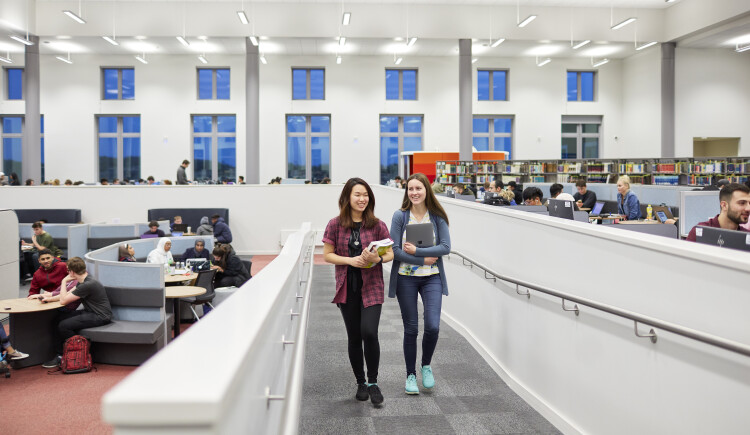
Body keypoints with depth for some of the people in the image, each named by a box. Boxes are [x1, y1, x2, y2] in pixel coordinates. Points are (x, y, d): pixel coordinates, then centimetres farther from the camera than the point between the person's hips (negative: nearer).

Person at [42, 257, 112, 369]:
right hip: (91, 313, 10)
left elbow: (63, 300, -15)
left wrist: (64, 282, -4)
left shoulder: (88, 285, -21)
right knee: (59, 316, 3)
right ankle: (60, 355, 5)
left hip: (100, 317, -10)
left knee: (64, 325, -19)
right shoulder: (83, 281, 12)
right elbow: (67, 295, 23)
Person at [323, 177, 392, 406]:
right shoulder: (335, 225, 0)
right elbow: (327, 255, 1)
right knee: (354, 336, 9)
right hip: (347, 287, 1)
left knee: (369, 332, -16)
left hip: (371, 286, -1)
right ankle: (360, 383, 27)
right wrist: (351, 260, -15)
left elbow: (390, 253, 3)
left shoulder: (377, 225, 0)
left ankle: (373, 382, 4)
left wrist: (377, 258, -19)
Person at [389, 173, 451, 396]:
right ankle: (410, 375, 23)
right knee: (411, 329, 5)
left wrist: (417, 251, -15)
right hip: (406, 278, -1)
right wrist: (424, 260, -12)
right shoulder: (400, 216, -4)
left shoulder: (437, 216, 0)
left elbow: (446, 247, -8)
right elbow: (395, 250, -9)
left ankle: (426, 365, 21)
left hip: (432, 278, 1)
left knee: (433, 326, -8)